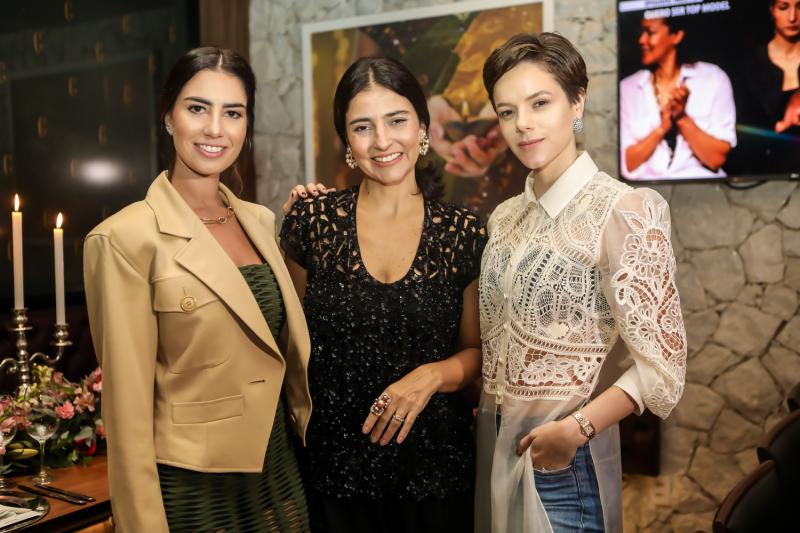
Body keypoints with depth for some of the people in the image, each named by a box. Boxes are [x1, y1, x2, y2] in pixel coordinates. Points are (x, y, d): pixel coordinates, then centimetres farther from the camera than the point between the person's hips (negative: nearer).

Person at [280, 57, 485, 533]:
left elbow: (477, 351, 4)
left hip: (435, 466, 1)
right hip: (333, 463, 0)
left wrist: (432, 376, -13)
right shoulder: (313, 219, -5)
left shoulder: (465, 235, -4)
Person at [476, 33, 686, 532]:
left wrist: (574, 430, -22)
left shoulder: (621, 210, -15)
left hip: (563, 457, -6)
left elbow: (663, 366, -16)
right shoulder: (505, 216, 4)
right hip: (494, 444, 6)